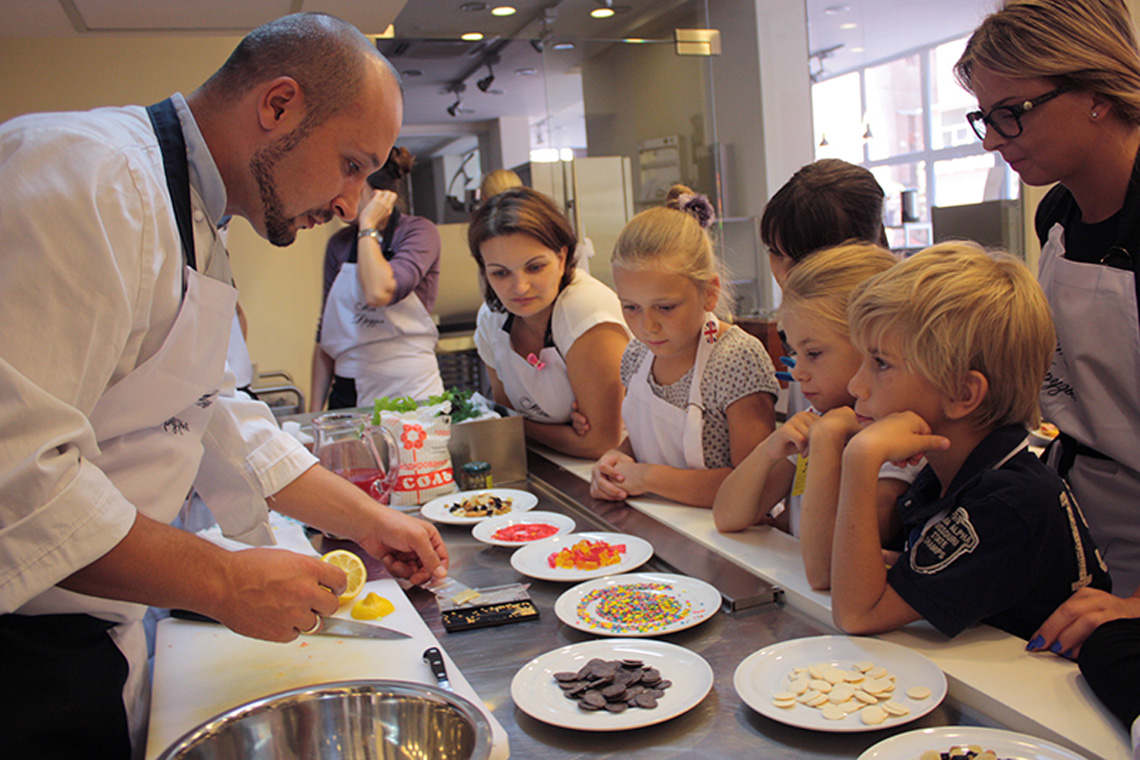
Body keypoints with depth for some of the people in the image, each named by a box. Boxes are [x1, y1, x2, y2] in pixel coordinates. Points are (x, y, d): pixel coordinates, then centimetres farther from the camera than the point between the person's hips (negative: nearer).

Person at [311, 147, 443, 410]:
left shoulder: (420, 231, -6)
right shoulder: (339, 243, 8)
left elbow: (379, 293, -25)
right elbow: (325, 332, 12)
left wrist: (368, 226, -11)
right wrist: (314, 409, 9)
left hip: (411, 396, -4)